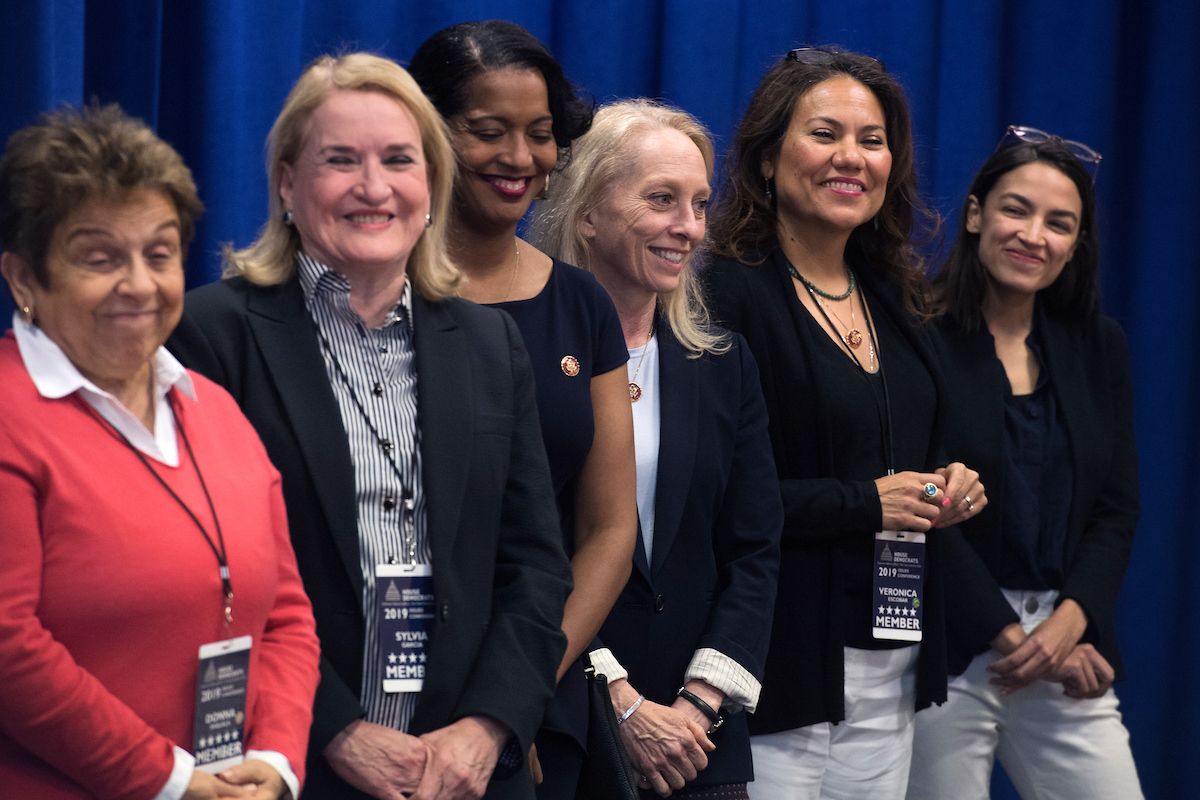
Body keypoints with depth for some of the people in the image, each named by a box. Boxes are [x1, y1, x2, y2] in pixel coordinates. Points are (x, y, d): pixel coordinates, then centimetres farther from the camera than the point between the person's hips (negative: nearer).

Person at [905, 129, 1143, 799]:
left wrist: (1068, 624, -8)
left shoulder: (1099, 348, 11)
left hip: (1071, 648, 5)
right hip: (944, 654, -4)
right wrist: (1010, 635, -12)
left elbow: (1117, 509, 8)